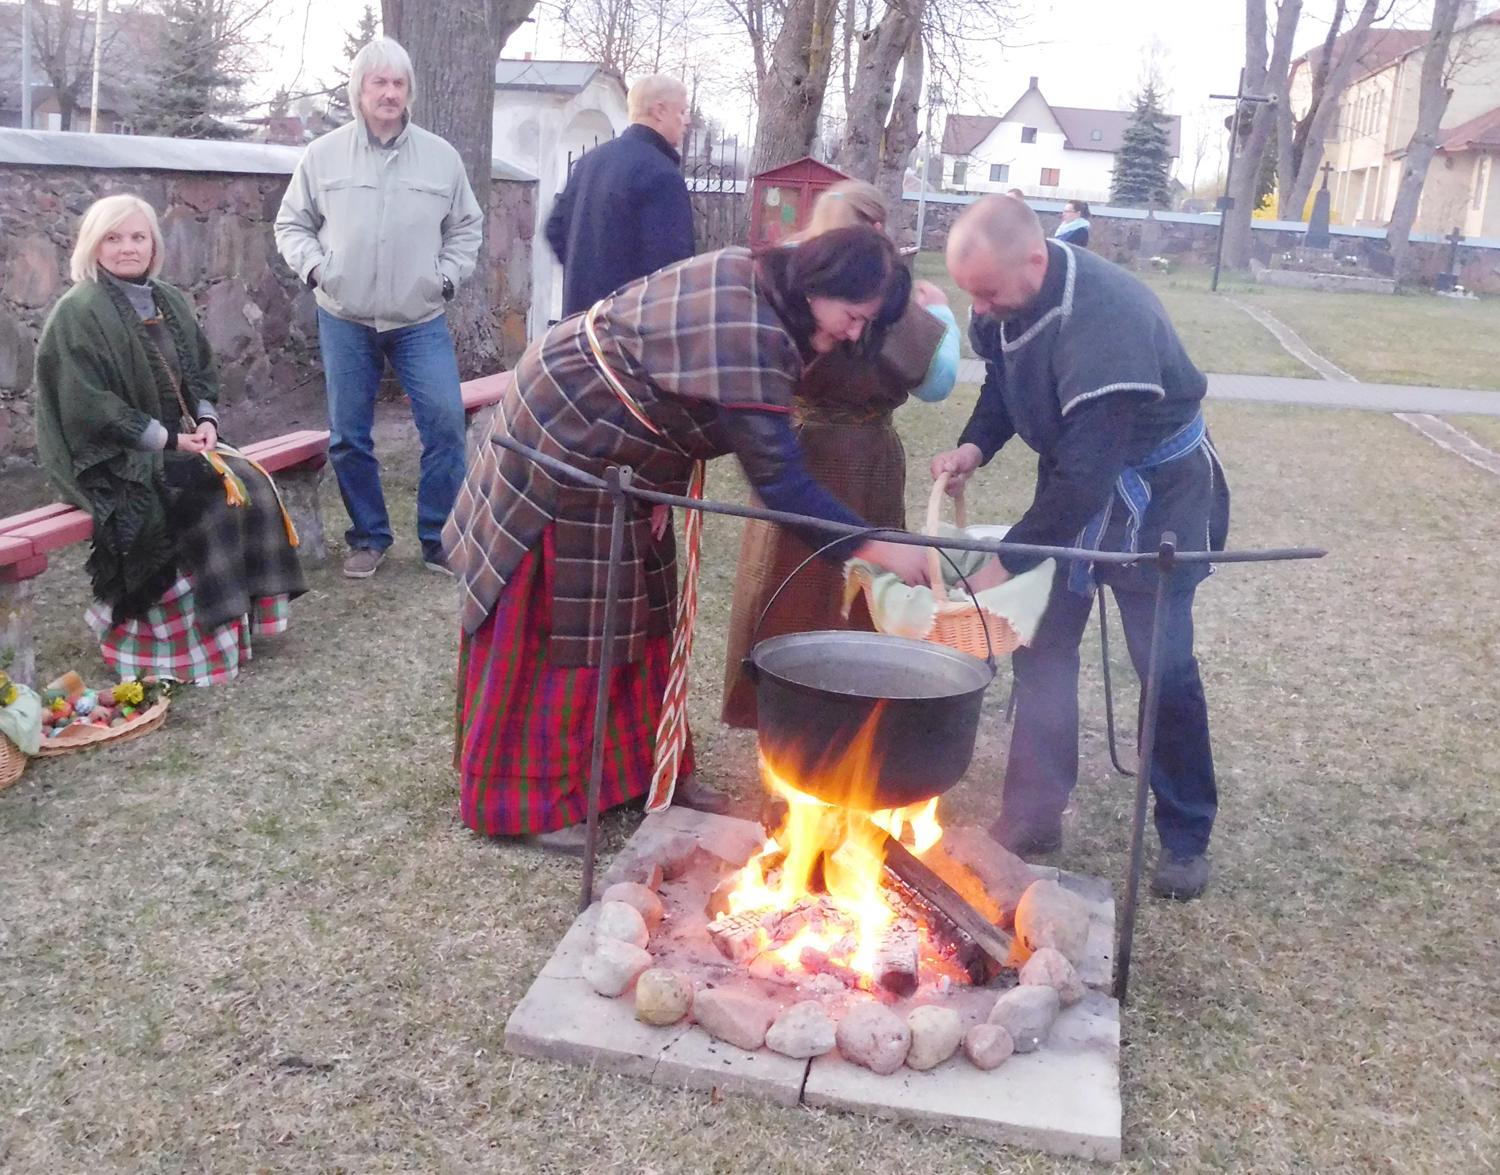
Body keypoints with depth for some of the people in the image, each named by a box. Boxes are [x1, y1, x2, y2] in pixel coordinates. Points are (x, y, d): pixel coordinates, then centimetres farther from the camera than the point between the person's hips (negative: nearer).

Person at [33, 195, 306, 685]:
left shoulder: (170, 302, 11)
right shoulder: (78, 313, -12)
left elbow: (202, 371, 18)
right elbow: (87, 405, -18)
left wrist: (206, 421, -3)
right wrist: (168, 439, -19)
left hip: (178, 443, 7)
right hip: (112, 457, -7)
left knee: (253, 486, -14)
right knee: (213, 502, -25)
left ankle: (247, 610, -6)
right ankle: (204, 635, -16)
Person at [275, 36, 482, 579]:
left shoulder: (441, 157, 2)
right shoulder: (322, 155, 1)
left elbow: (466, 227, 13)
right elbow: (291, 224, 9)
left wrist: (448, 274, 0)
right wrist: (313, 265, -7)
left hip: (421, 320, 0)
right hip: (344, 320, 0)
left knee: (445, 423, -8)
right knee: (348, 436, 5)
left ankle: (440, 538, 7)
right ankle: (368, 537, 21)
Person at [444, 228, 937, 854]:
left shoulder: (757, 284, -1)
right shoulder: (749, 334, -32)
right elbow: (779, 480, -33)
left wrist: (664, 482, -4)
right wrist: (878, 548, -30)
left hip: (608, 444, 10)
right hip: (563, 435, -10)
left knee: (639, 608, 13)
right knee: (558, 628, -3)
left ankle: (647, 766, 24)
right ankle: (529, 800, 10)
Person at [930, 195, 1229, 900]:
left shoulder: (1106, 320, -36)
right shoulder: (1006, 299, -11)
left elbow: (1088, 473, -36)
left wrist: (1008, 564, -32)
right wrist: (975, 446, -12)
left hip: (1156, 490, -7)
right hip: (1074, 479, 7)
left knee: (1164, 666, -3)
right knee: (1042, 647, 6)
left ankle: (1185, 837, 14)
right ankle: (1033, 814, 18)